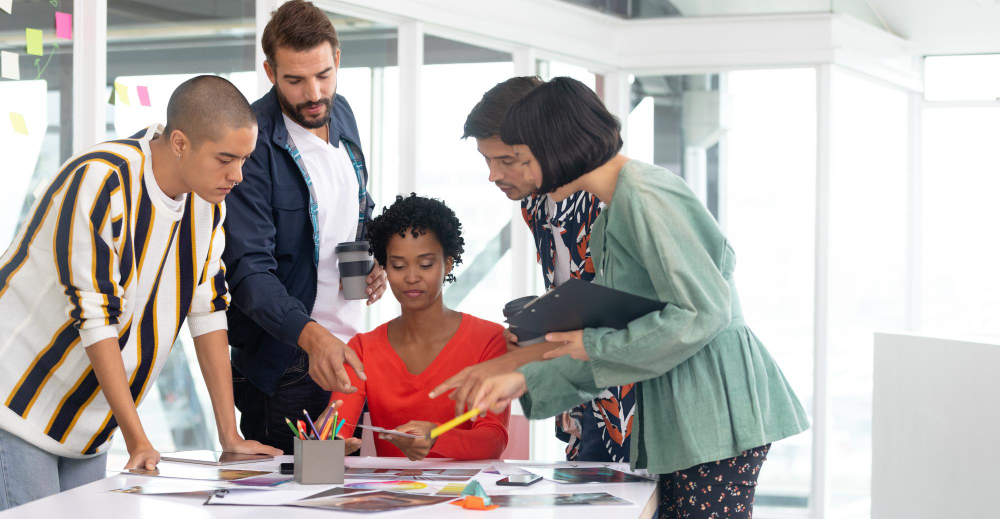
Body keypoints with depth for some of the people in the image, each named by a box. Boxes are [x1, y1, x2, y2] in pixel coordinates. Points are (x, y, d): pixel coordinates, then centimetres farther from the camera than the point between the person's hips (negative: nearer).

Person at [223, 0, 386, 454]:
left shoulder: (340, 114, 5)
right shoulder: (252, 141, -17)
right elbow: (248, 269, -23)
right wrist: (310, 335, -38)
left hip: (347, 348, 7)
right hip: (284, 362, -7)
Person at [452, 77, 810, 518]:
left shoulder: (642, 195, -14)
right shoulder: (611, 215, 18)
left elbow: (702, 310, -20)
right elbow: (610, 335, 20)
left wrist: (595, 346, -12)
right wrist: (527, 380, 13)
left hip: (713, 403, -10)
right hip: (677, 410, 10)